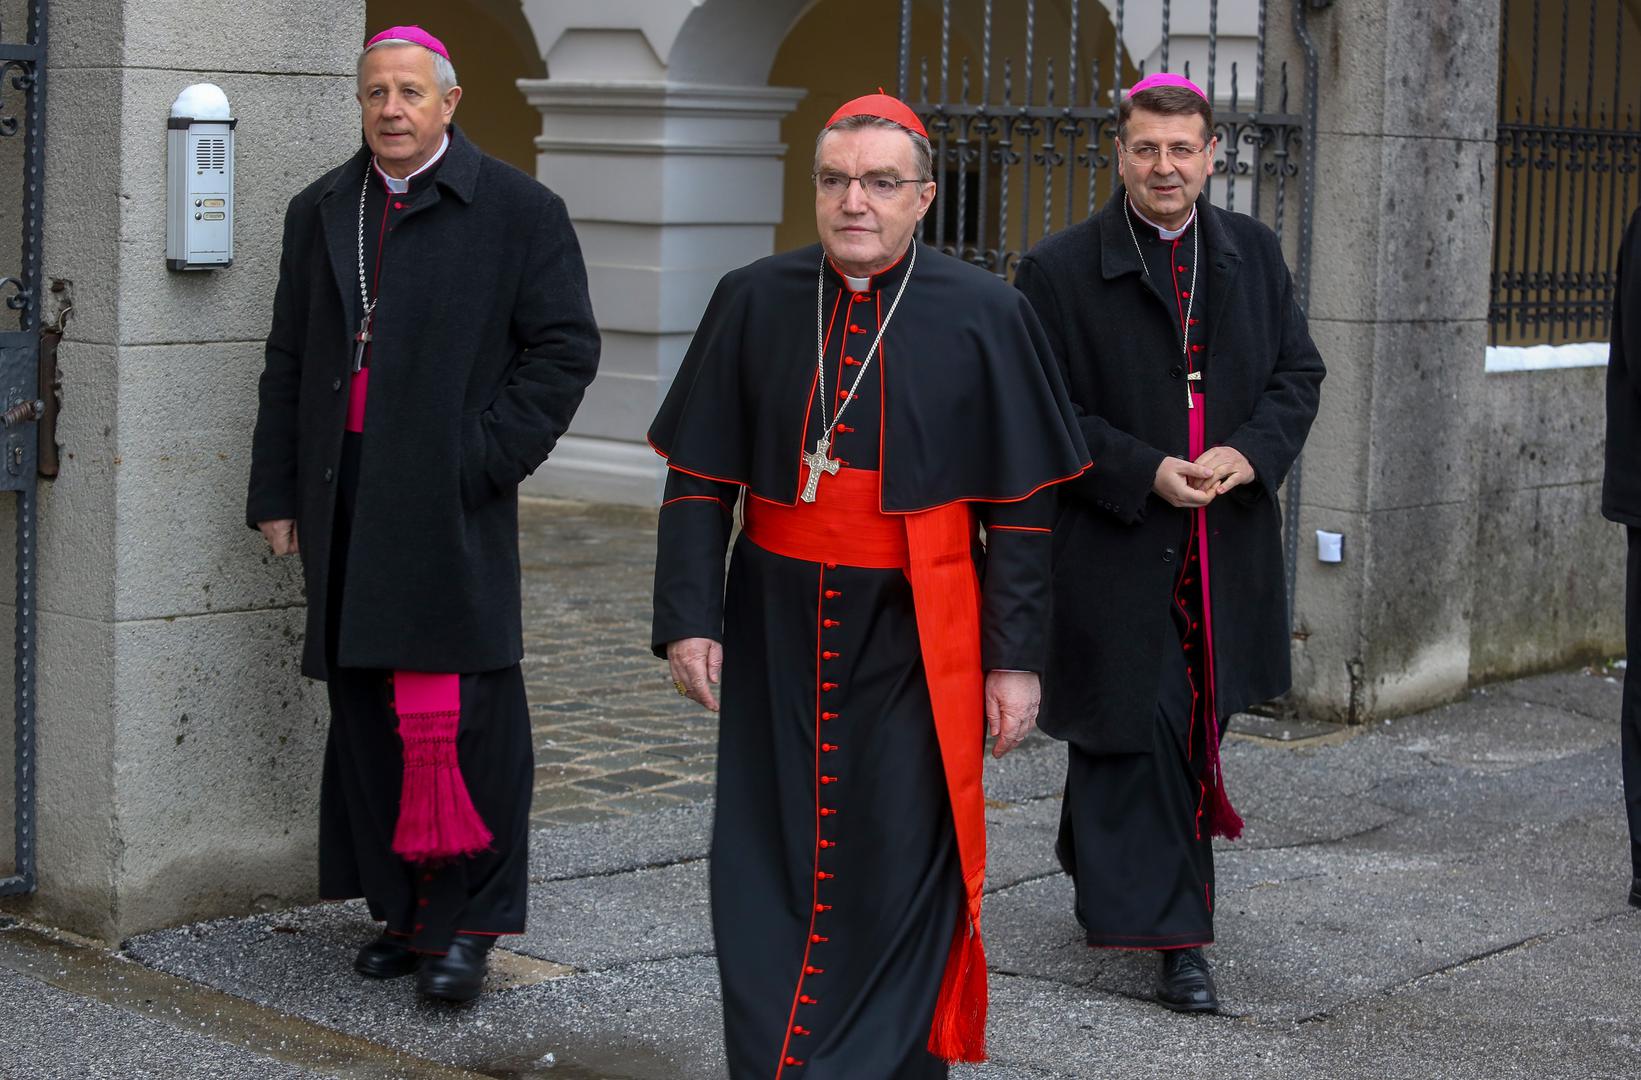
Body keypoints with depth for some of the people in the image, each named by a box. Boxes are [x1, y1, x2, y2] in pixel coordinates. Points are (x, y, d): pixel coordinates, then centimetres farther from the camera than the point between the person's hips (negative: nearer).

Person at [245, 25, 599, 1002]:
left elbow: (565, 347, -2)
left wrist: (488, 458, -10)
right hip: (345, 504, 5)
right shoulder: (320, 214, 15)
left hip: (451, 507, -5)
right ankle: (404, 910, 15)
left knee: (460, 716, -7)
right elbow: (288, 363, 17)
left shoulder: (519, 211, 1)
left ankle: (466, 923, 1)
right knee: (368, 711, 6)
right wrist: (279, 494, 11)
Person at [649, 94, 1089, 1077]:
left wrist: (1015, 658, -4)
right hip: (775, 628, 2)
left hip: (913, 637, -2)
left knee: (895, 871, 2)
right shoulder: (753, 303, 2)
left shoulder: (985, 316, -3)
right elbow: (700, 478, 6)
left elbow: (1023, 506, -1)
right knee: (769, 867, 8)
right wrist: (689, 618, -3)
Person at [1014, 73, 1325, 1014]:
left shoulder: (1255, 255, 8)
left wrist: (1250, 452, -9)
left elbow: (1299, 373, 11)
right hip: (1114, 546, -5)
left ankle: (1103, 876, 34)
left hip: (1227, 546, 5)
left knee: (1196, 722, 13)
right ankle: (1173, 933, 1)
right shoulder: (1060, 271, -6)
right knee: (1142, 733, -4)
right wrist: (1144, 473, -17)